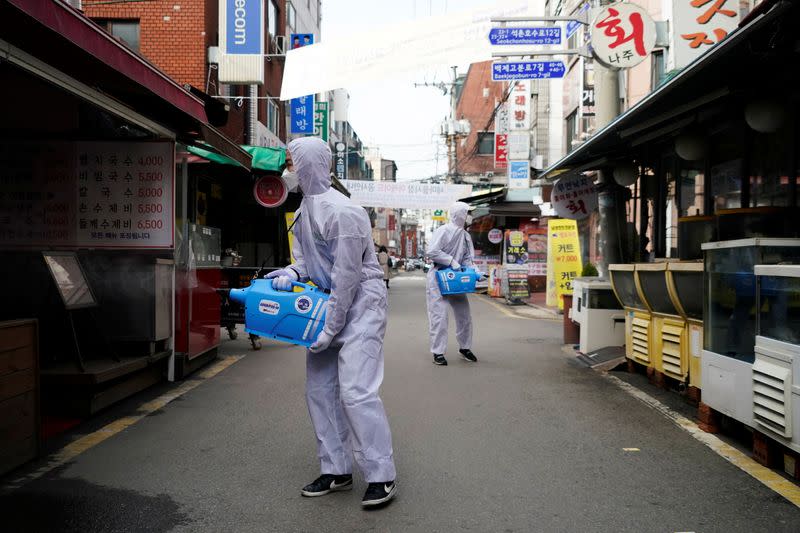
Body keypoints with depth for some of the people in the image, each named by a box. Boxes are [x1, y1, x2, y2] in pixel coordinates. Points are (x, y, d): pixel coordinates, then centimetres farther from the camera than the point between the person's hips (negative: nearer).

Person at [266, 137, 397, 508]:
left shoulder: (343, 212, -22)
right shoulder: (305, 208, 7)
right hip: (329, 300, 10)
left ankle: (382, 477, -1)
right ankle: (337, 470, 20)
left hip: (360, 302, -9)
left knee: (356, 391, -12)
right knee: (319, 388, 10)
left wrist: (330, 329, -19)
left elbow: (347, 278, -22)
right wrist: (292, 273, -6)